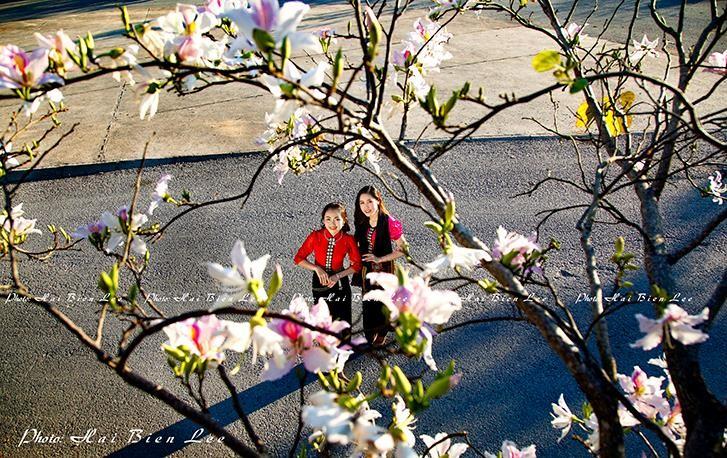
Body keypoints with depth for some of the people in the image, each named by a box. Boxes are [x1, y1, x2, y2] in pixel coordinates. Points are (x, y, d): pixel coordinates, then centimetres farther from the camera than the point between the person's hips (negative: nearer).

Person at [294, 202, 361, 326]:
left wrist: (338, 276, -17)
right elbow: (298, 258, -7)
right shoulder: (315, 236, -14)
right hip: (320, 283, 1)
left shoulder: (348, 240, -14)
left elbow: (357, 264, -5)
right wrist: (316, 268, -21)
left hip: (340, 284, -1)